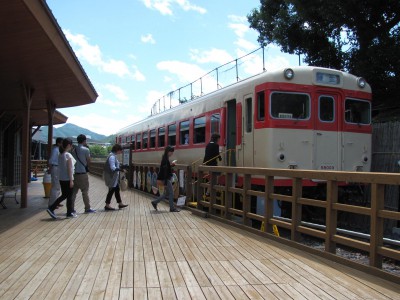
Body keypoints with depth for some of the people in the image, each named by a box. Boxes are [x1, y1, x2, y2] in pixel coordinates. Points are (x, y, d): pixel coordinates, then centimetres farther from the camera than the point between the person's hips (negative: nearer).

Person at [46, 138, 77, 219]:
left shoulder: (60, 155, 9)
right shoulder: (68, 155, -15)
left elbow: (60, 167, 13)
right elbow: (69, 168, -17)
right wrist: (71, 180, -15)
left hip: (61, 179, 8)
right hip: (67, 179, -8)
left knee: (64, 195, 15)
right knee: (69, 196, 4)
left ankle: (51, 208, 9)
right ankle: (70, 213, 13)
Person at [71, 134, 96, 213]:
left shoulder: (74, 150, 10)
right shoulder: (86, 149, -8)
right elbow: (88, 161, -1)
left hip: (74, 173, 6)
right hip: (82, 173, -6)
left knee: (73, 191, 9)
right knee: (85, 192, 1)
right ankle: (87, 208, 6)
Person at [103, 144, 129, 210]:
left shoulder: (114, 156, 11)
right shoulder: (112, 156, -19)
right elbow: (113, 168, -26)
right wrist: (121, 170, -31)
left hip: (114, 177, 10)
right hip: (111, 177, -10)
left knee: (117, 190, 14)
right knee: (111, 190, -2)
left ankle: (120, 204, 22)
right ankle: (107, 205, 8)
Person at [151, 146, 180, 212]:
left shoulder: (166, 158, 10)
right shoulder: (165, 159, -18)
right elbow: (164, 171, -22)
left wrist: (172, 165, 5)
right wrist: (165, 183, -23)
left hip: (168, 178, 10)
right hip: (166, 179, -10)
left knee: (166, 193, 17)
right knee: (171, 193, -1)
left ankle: (155, 202, 26)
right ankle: (172, 208, 10)